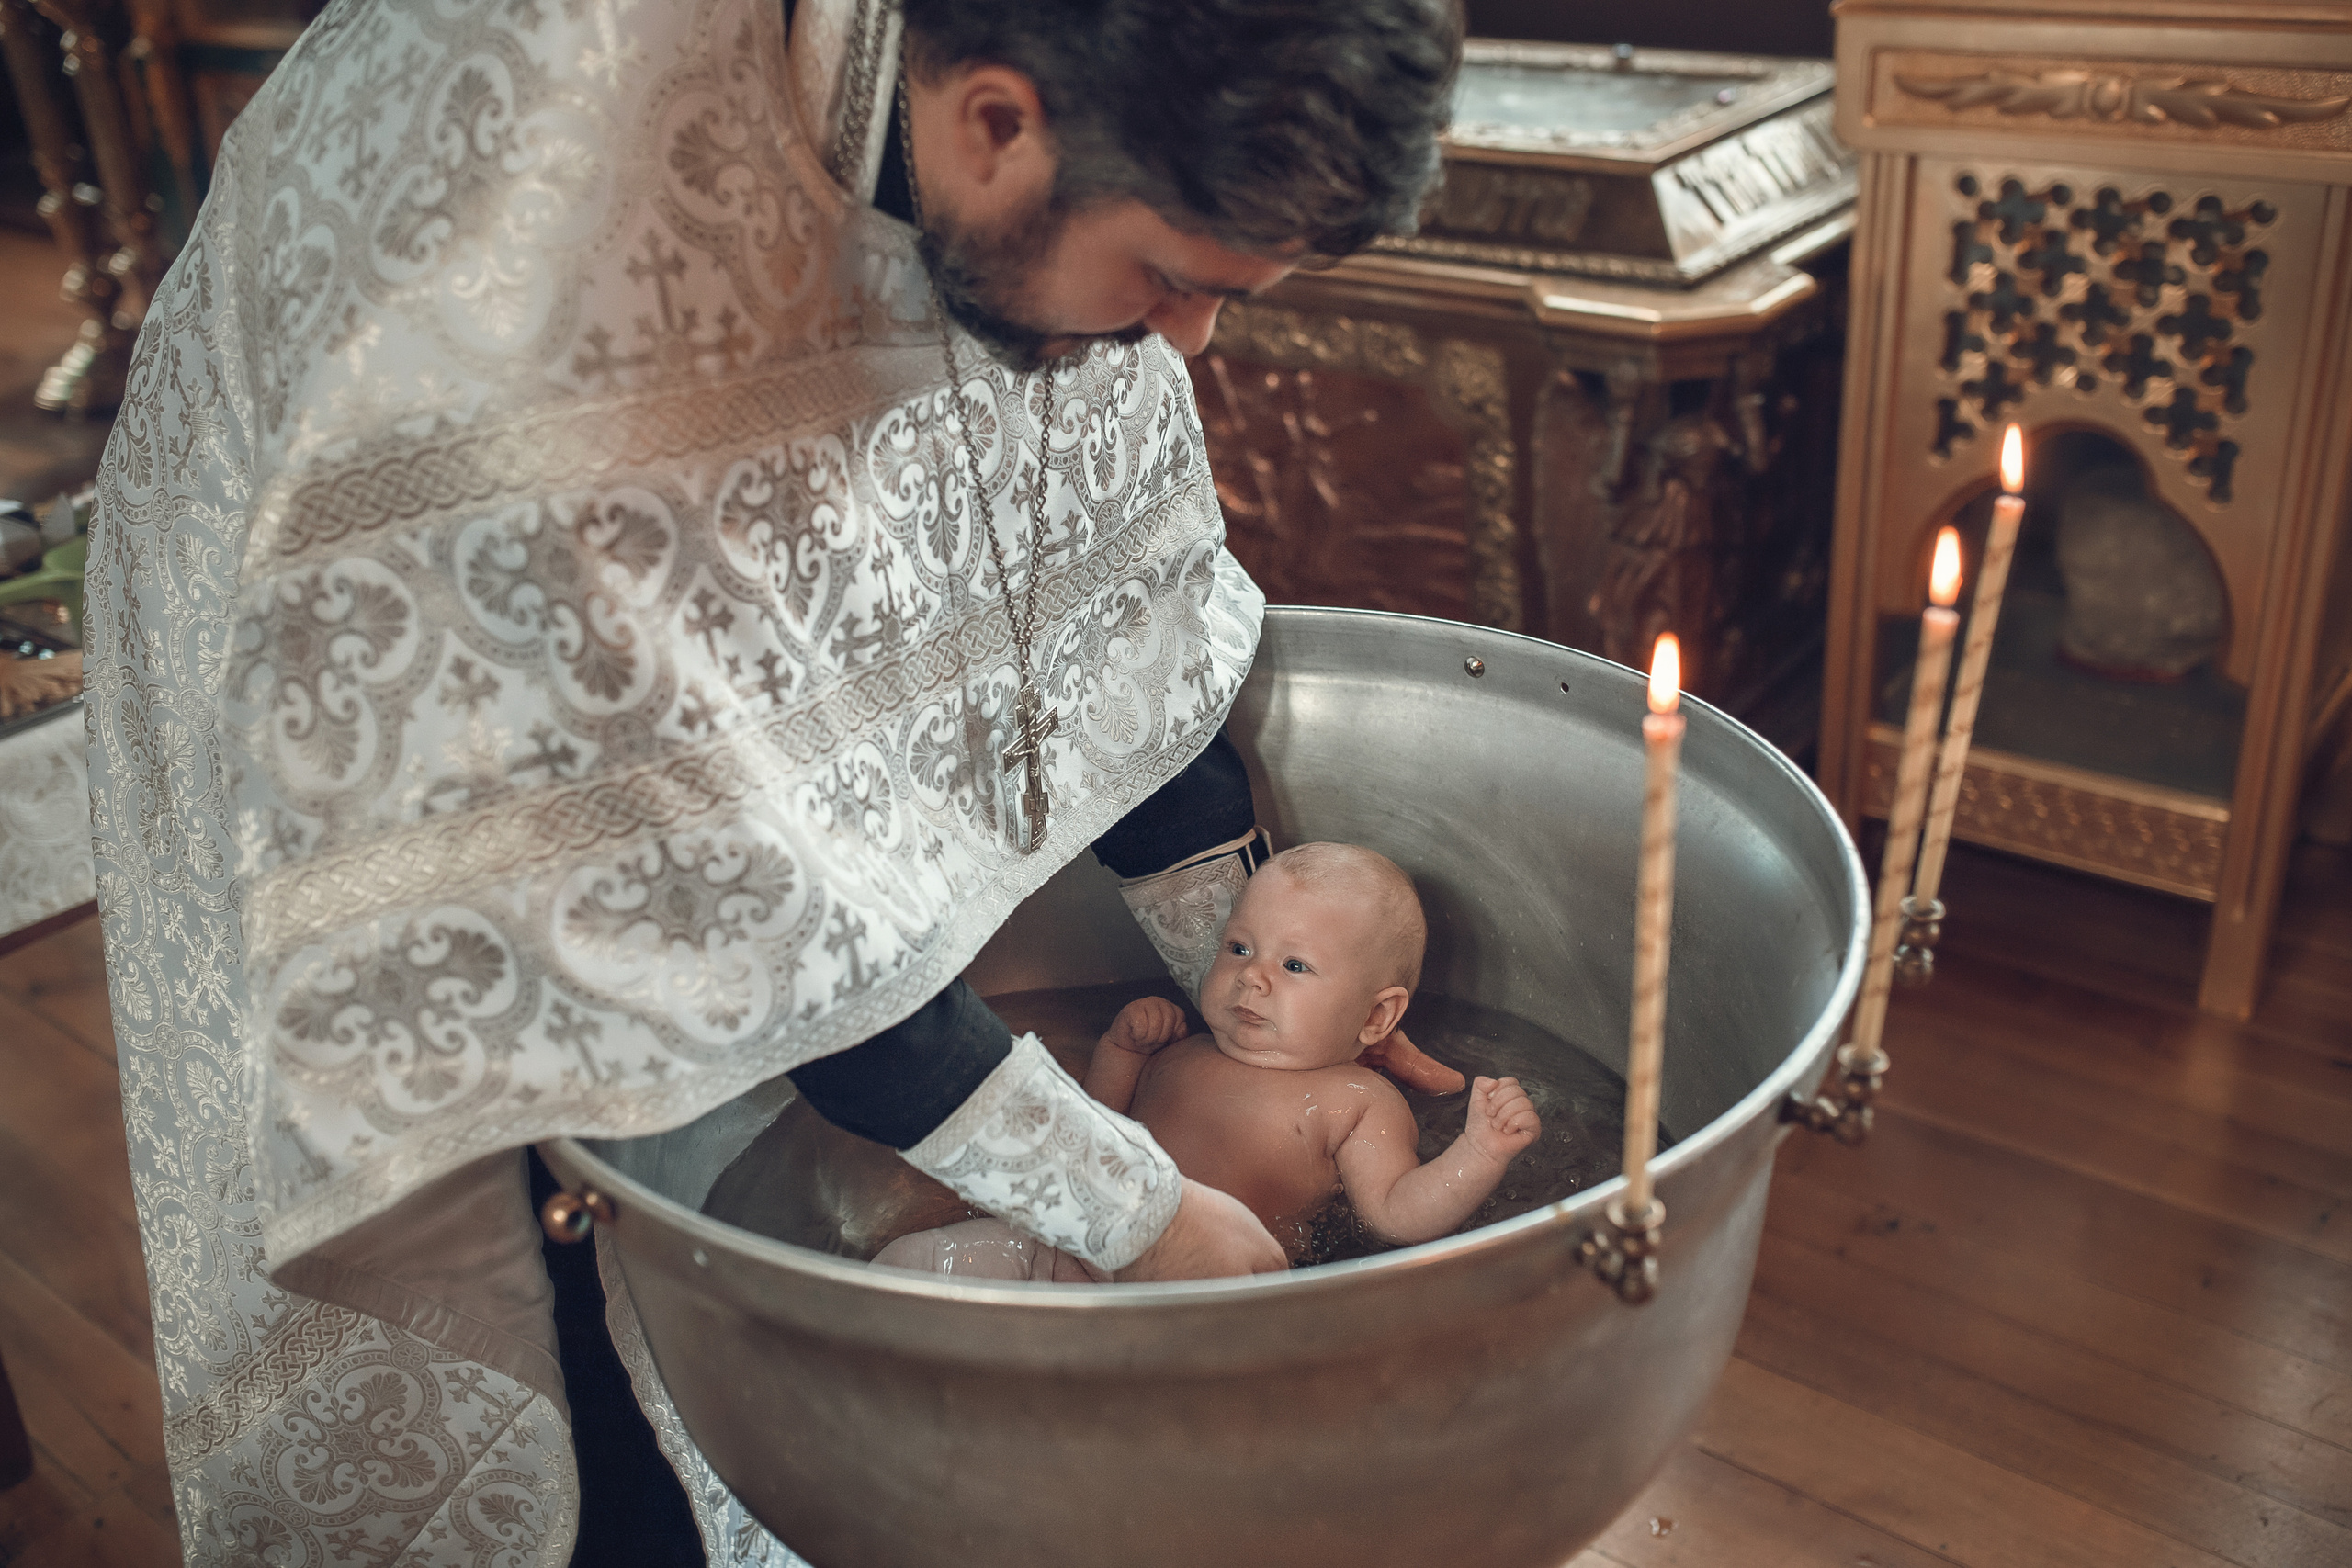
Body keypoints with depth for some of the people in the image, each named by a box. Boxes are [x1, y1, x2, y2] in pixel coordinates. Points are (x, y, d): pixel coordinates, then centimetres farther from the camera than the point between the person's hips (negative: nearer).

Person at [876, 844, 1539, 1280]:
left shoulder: (1358, 1102, 5)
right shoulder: (1180, 1055, 19)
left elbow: (1398, 1214, -5)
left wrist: (1479, 1152, -20)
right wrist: (1122, 1047, 14)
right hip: (1070, 1251, 5)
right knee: (914, 1259, -9)